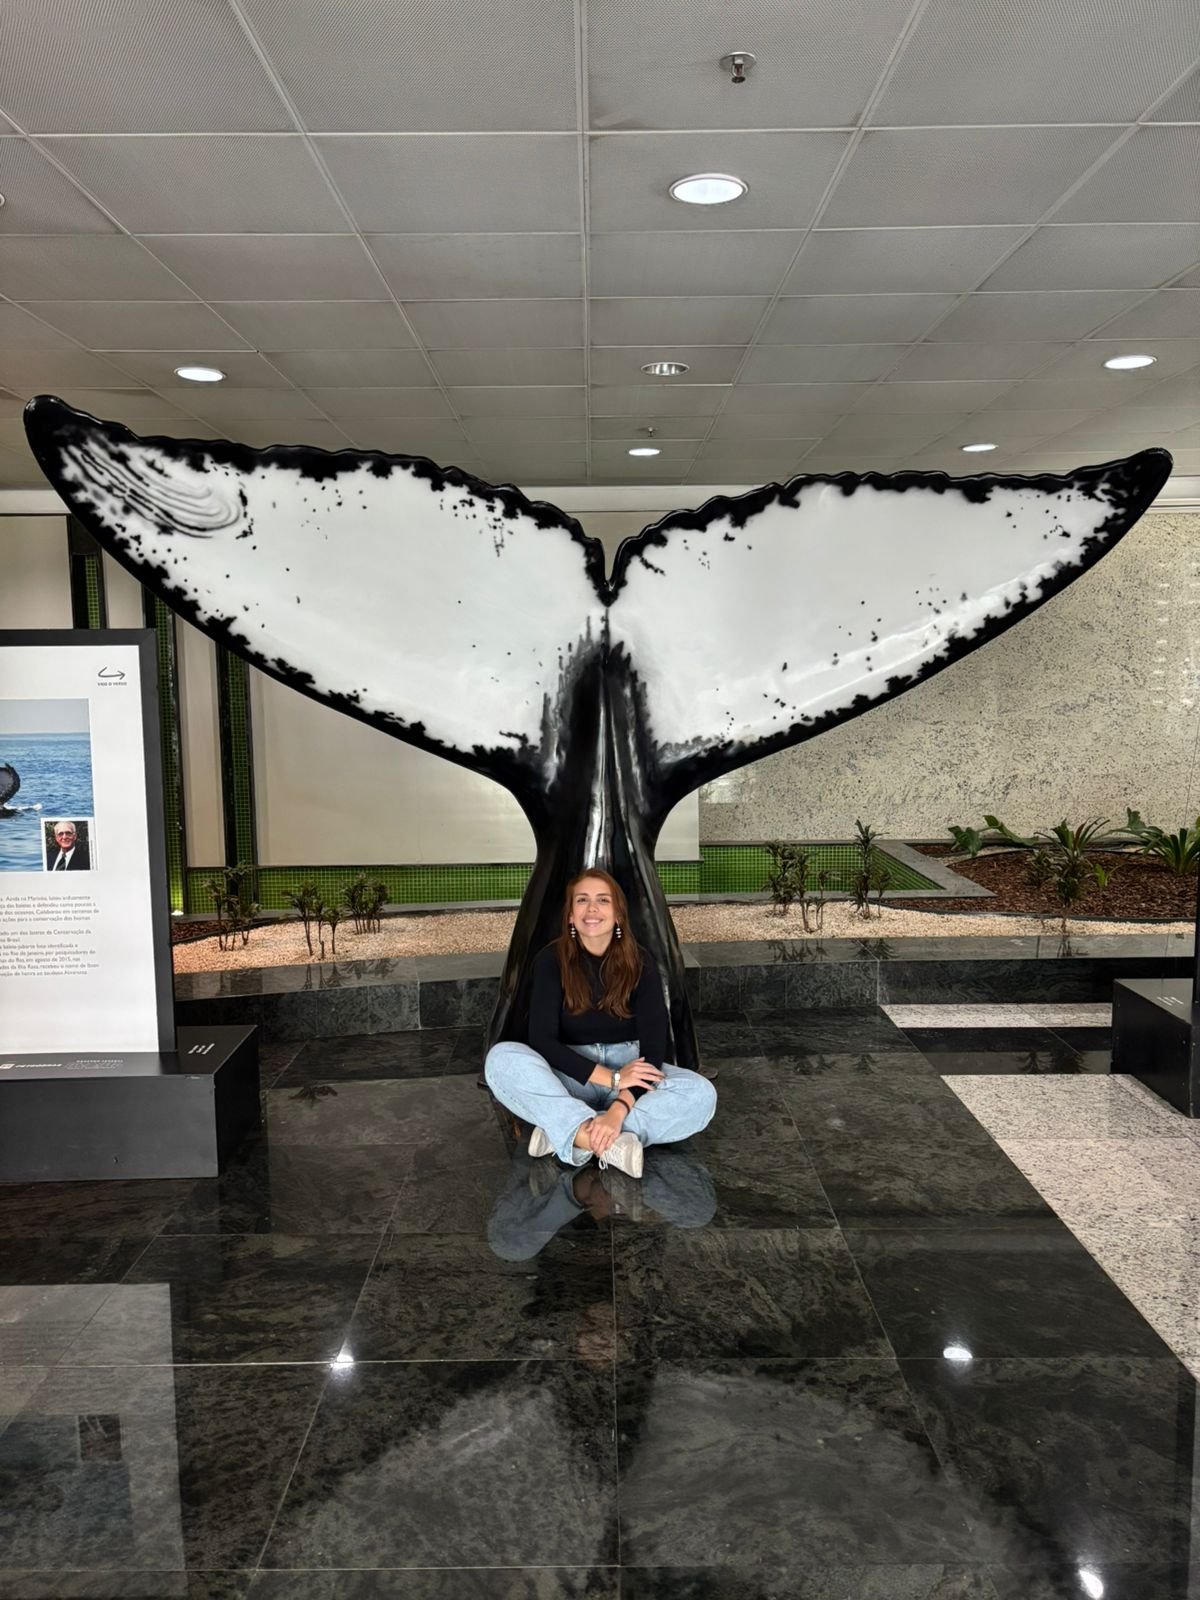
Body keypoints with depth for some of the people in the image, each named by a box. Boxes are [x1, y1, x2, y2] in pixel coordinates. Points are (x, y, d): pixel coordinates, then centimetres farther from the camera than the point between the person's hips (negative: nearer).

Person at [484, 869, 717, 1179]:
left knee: (701, 1094, -29)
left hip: (631, 1068, 1)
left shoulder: (640, 962, -7)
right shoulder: (551, 959, -8)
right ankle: (611, 1144, -39)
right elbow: (542, 1040, -16)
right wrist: (612, 1077, -26)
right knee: (501, 1057, -31)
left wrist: (618, 1110, -33)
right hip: (570, 1076, -1)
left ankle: (565, 1132, -30)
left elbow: (653, 1045, -16)